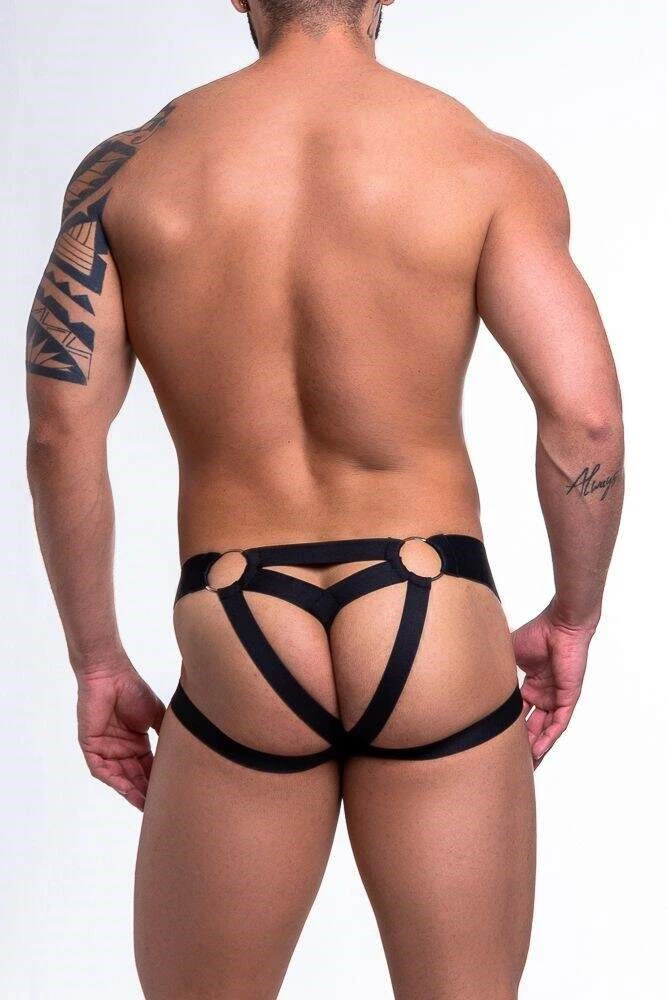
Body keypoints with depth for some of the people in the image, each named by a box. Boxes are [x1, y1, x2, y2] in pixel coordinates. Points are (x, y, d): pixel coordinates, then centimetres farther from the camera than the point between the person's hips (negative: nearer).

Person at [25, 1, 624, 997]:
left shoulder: (127, 170, 1)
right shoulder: (489, 167, -3)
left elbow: (61, 438, -4)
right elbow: (585, 416, -12)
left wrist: (98, 661, 6)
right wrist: (572, 616, 4)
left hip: (237, 658, 1)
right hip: (439, 635, -1)